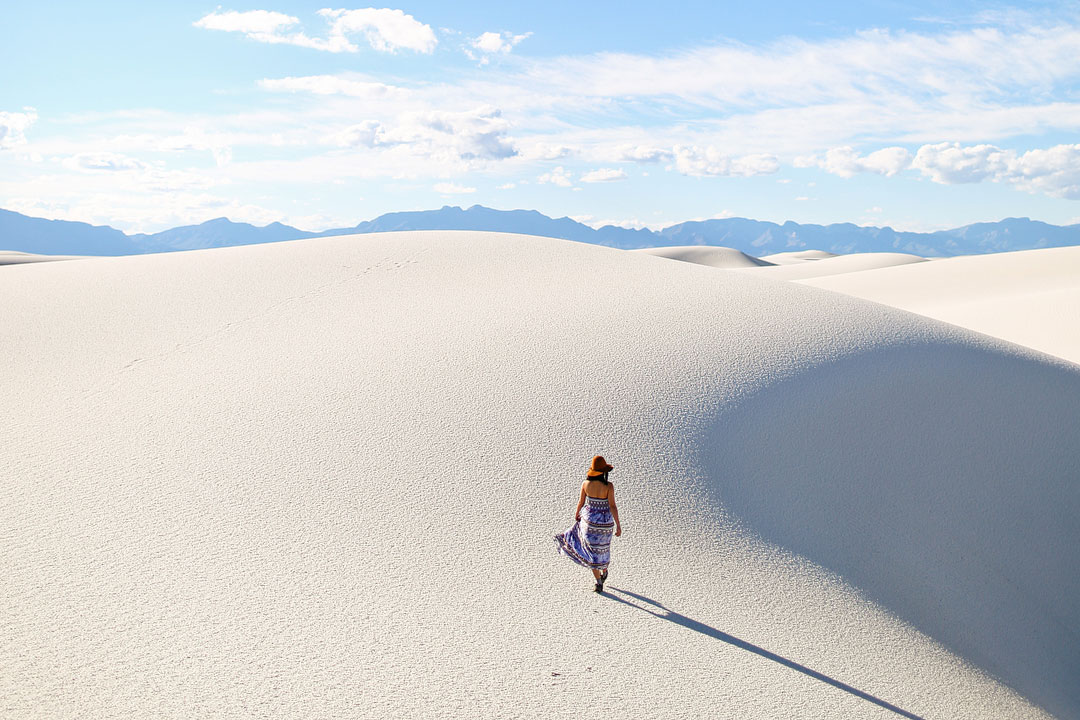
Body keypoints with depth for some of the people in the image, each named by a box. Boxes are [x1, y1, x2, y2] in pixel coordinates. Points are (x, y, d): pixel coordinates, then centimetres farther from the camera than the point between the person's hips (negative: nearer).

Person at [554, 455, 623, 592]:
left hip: (589, 519, 1)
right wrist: (618, 526, -14)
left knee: (592, 550, 14)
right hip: (605, 521, -1)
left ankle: (599, 583, 16)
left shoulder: (586, 484, -13)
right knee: (602, 546, 26)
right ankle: (604, 571, 48)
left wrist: (577, 513, 21)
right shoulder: (608, 486, -21)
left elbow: (581, 502, 0)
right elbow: (612, 506, -21)